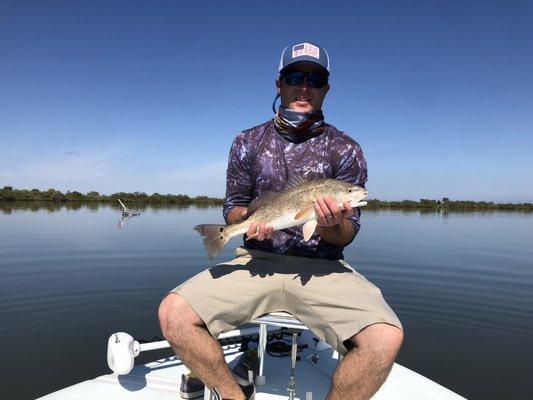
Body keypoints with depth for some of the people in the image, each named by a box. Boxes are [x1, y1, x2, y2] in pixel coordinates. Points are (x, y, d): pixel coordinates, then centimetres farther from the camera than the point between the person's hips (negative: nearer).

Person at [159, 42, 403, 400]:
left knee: (386, 337, -27)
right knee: (173, 313, -19)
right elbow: (233, 207, 12)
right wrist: (249, 218, -11)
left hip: (321, 268, -1)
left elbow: (346, 236, 2)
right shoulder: (248, 142, 8)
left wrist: (331, 225, -21)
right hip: (257, 262, 2)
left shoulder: (345, 149, 3)